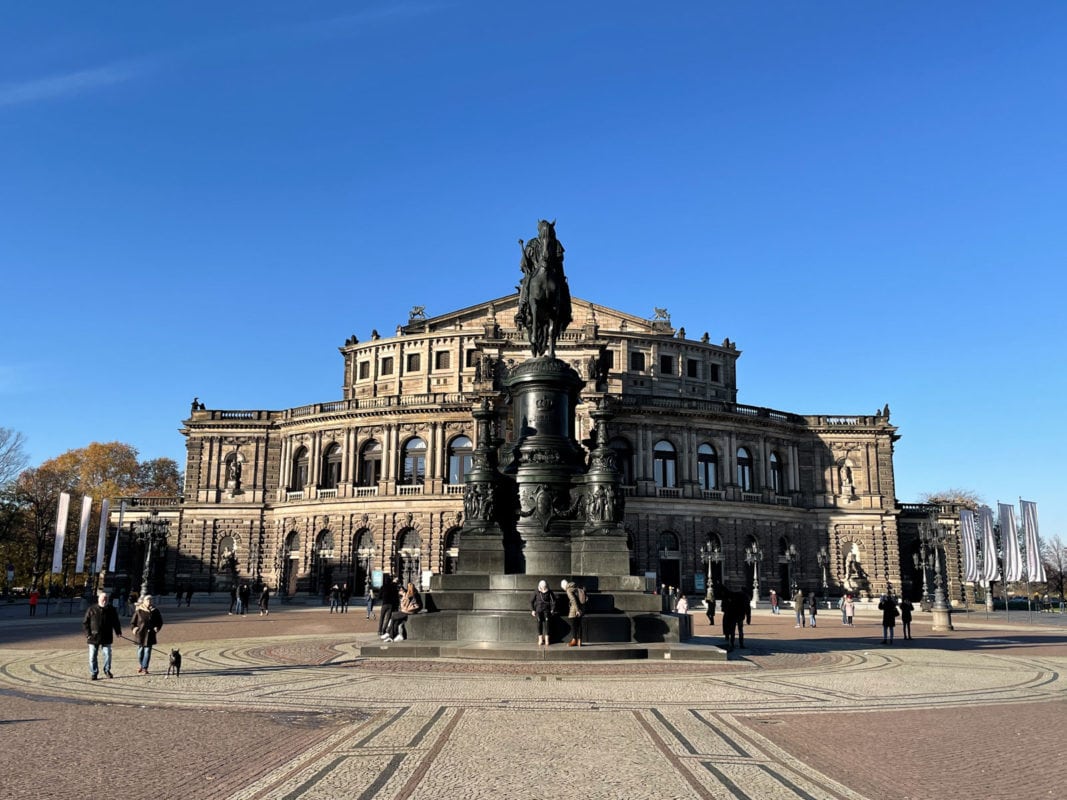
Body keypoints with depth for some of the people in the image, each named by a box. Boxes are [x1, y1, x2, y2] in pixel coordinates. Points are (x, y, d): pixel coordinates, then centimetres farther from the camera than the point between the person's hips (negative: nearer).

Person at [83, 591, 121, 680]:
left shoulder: (111, 610, 4)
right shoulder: (91, 609, -2)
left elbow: (115, 622, 13)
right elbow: (85, 622, 2)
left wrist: (118, 631, 5)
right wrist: (88, 633, -7)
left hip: (106, 638, 1)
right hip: (93, 637, -1)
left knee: (108, 654, 4)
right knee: (93, 656, 3)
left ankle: (107, 670, 23)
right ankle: (93, 673, 14)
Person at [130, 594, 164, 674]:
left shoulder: (155, 611, 2)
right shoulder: (138, 611, -2)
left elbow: (160, 621, 13)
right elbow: (132, 622, 4)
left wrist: (157, 628, -4)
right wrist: (133, 628, -14)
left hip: (150, 634, 0)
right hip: (140, 633, 0)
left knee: (147, 651, -2)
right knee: (140, 650, 8)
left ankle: (145, 668, 4)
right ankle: (141, 665, 30)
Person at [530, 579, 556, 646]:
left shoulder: (549, 592, -1)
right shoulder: (536, 592, -1)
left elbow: (553, 601, 7)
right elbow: (532, 601, 7)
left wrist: (552, 609, 0)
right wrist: (532, 610, 1)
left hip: (546, 610, 0)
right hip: (538, 610, 0)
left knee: (546, 622, -18)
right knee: (539, 622, -18)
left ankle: (546, 639, -14)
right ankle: (540, 639, -13)